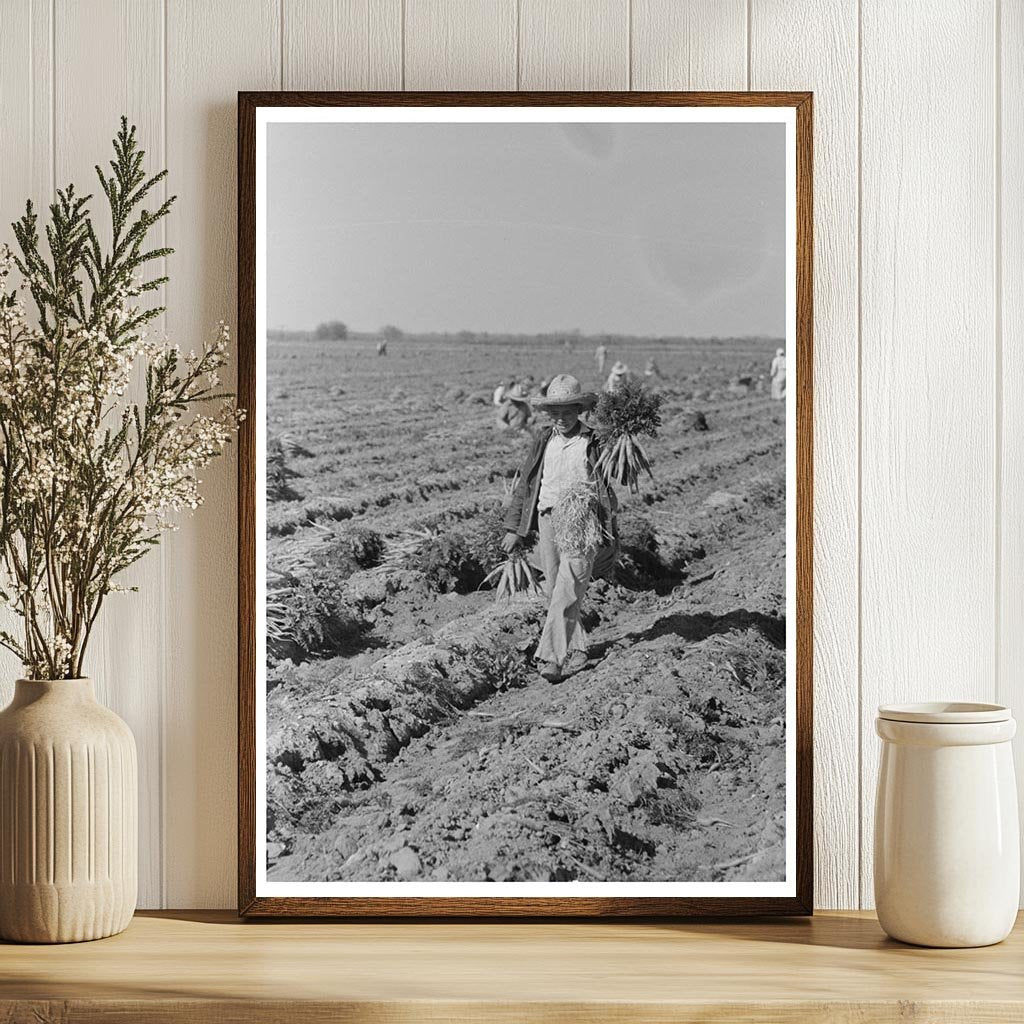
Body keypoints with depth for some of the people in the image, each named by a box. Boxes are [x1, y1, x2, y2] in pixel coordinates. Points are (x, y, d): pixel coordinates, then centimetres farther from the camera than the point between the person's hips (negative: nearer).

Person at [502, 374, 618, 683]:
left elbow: (607, 491, 4)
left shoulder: (593, 444, 1)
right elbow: (525, 484, 16)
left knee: (566, 593, -14)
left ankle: (552, 657, -18)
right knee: (552, 592, 6)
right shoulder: (544, 442, 12)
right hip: (548, 519, 5)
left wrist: (608, 536, 0)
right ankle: (576, 651, 18)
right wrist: (513, 528, 13)